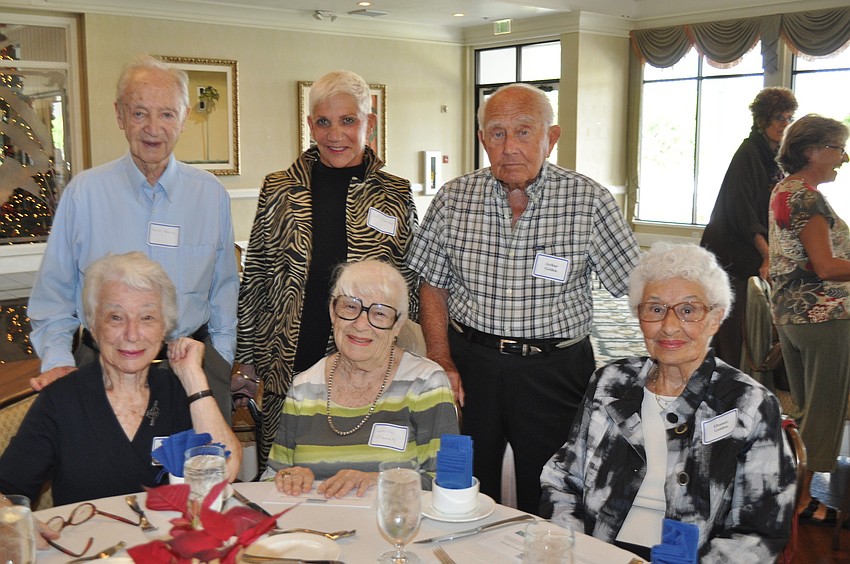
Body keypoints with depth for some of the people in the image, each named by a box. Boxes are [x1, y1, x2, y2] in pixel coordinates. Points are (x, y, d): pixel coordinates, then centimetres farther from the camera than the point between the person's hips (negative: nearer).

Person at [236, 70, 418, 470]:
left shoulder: (395, 196, 3)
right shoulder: (279, 190, 4)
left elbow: (413, 287, 8)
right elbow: (254, 279, 9)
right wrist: (248, 359, 7)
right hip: (289, 369, 1)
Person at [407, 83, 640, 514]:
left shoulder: (588, 201, -8)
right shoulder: (453, 200, -1)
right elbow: (432, 286, 7)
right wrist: (443, 364, -3)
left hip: (555, 370, -2)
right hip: (470, 362, 2)